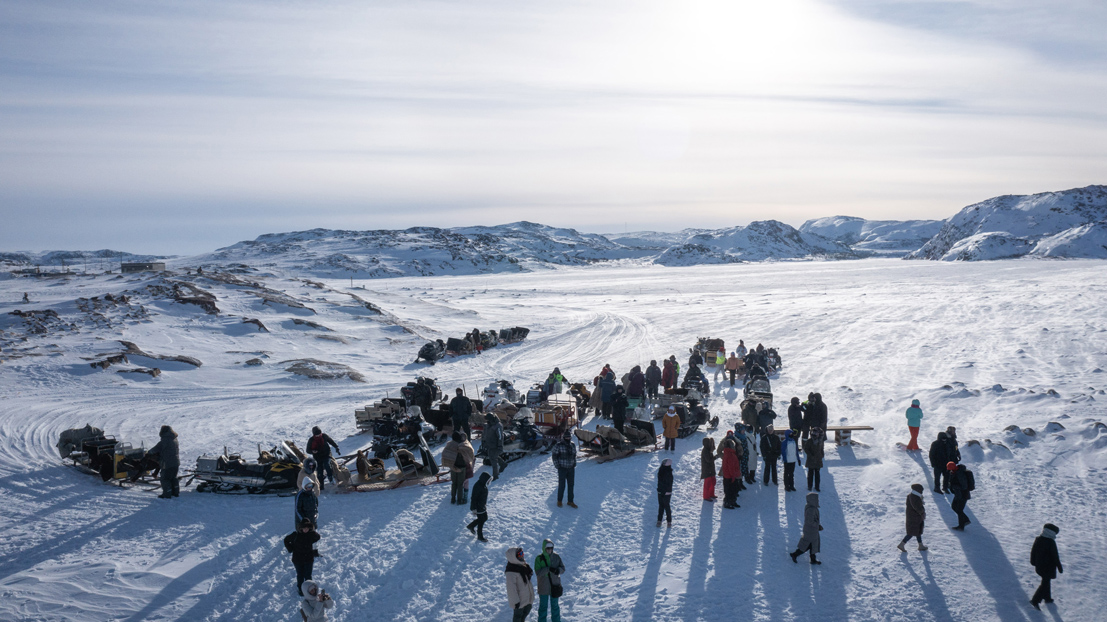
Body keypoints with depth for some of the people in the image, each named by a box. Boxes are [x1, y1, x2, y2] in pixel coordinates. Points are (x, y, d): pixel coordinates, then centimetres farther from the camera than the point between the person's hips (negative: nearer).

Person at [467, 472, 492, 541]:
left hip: (483, 506, 10)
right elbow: (474, 498, -25)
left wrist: (485, 504, 25)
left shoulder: (484, 485, 1)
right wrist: (474, 509, -22)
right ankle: (480, 536, 20)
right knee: (481, 521, 2)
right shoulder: (477, 486, -29)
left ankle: (471, 526, 38)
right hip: (478, 507, -10)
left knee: (485, 518, 21)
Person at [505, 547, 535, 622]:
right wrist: (515, 601, -25)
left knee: (526, 611, 27)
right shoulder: (511, 571, -28)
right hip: (520, 599, -9)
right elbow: (511, 587, -27)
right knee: (518, 614, 9)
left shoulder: (523, 565, 0)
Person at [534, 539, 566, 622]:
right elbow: (538, 573, -17)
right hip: (543, 587, -2)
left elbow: (563, 569, -1)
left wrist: (558, 570, -24)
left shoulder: (556, 557, -4)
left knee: (555, 605, 18)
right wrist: (548, 569, -29)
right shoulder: (539, 558, -12)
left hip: (555, 586, 2)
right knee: (543, 606, 10)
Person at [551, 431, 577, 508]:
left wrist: (574, 464, 10)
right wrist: (557, 465, -9)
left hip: (571, 469, 5)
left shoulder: (573, 445, 8)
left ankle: (570, 501, 16)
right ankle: (559, 501, 15)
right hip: (562, 469, -5)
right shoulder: (558, 445, -9)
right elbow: (554, 455, -5)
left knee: (571, 485, 7)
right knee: (562, 485, -1)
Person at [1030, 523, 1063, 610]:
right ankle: (1035, 601, -7)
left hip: (1039, 566, 7)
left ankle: (1047, 598, 35)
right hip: (1049, 567, -7)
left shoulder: (1038, 539, 0)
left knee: (1046, 581, 24)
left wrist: (1033, 562, 23)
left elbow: (1033, 551, 10)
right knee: (1045, 583, -1)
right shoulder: (1051, 542, -21)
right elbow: (1055, 556, -16)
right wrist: (1060, 567, -6)